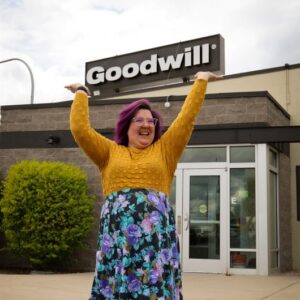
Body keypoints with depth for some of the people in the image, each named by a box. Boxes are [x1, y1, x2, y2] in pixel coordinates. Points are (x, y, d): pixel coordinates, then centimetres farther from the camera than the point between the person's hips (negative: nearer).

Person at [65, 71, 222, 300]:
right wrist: (81, 93, 22)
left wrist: (201, 81, 22)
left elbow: (187, 116, 16)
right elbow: (80, 128, 11)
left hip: (156, 232, 0)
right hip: (117, 232, 0)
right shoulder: (110, 152, 17)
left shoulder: (164, 150, 16)